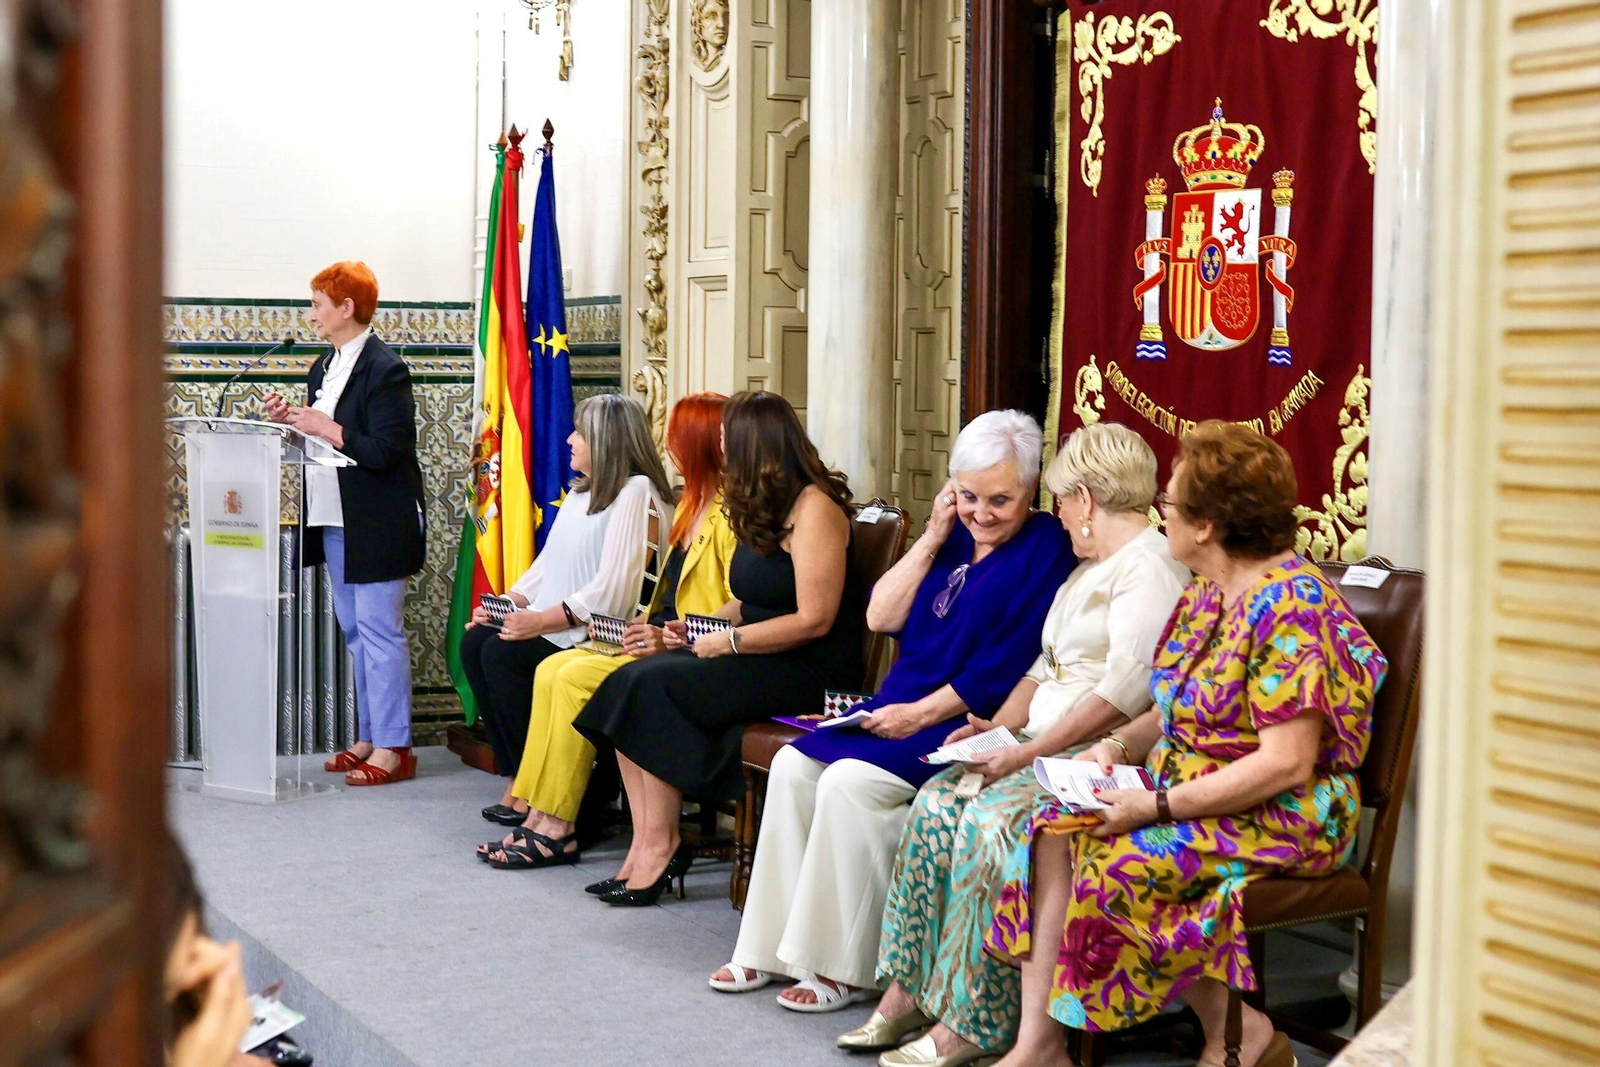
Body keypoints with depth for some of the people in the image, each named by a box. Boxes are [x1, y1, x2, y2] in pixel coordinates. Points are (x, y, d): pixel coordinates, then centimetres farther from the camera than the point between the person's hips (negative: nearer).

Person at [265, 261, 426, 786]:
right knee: (355, 631, 13)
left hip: (375, 524, -9)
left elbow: (385, 451, -21)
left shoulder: (385, 369, -14)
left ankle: (393, 747, 0)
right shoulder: (324, 367, 14)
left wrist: (324, 428, -19)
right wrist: (290, 420, 3)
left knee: (378, 630, -5)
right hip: (333, 519, 9)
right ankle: (369, 738, 21)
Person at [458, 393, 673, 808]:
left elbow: (612, 587, -20)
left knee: (501, 653, -23)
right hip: (550, 625, 9)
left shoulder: (635, 491, -12)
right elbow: (548, 563, 20)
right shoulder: (580, 491, 18)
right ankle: (518, 778, -4)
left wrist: (543, 620, -22)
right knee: (474, 642, -9)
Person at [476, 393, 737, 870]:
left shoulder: (732, 514, -13)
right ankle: (542, 817, -9)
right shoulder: (691, 506, 19)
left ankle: (557, 829, -13)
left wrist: (671, 640, -25)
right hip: (662, 644, 10)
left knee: (575, 677, -20)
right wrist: (647, 629, 2)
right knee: (552, 669, -5)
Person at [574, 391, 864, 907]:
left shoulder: (814, 506, -14)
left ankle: (659, 846, -12)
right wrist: (699, 627, 5)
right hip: (758, 659, 9)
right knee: (628, 681, -12)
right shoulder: (764, 506, 16)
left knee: (651, 688, -21)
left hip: (809, 672, -9)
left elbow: (813, 620, -19)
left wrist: (728, 640, -15)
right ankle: (646, 846, -16)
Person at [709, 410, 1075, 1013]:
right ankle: (773, 945, -1)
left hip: (967, 727, -8)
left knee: (851, 780, -25)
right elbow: (881, 618, 9)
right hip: (903, 710, 8)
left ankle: (848, 969, -16)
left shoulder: (1045, 550, -9)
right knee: (795, 765, -6)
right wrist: (933, 538, 2)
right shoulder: (955, 540, 14)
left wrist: (919, 714, -17)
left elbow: (1007, 667, -17)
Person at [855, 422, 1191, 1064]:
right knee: (936, 803, -12)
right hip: (1046, 745, 9)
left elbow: (1126, 691, -19)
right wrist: (998, 729, 6)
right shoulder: (1090, 568, 24)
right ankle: (907, 990, -11)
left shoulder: (1150, 566, -9)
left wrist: (1029, 752, -20)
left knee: (989, 818, -28)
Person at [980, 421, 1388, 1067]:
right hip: (1186, 791, 9)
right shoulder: (1207, 593, 11)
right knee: (1052, 832, -12)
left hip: (1284, 818, -9)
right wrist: (1120, 744, -3)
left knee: (1117, 864, -26)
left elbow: (1285, 763, -24)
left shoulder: (1292, 604, -18)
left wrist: (1155, 805, -23)